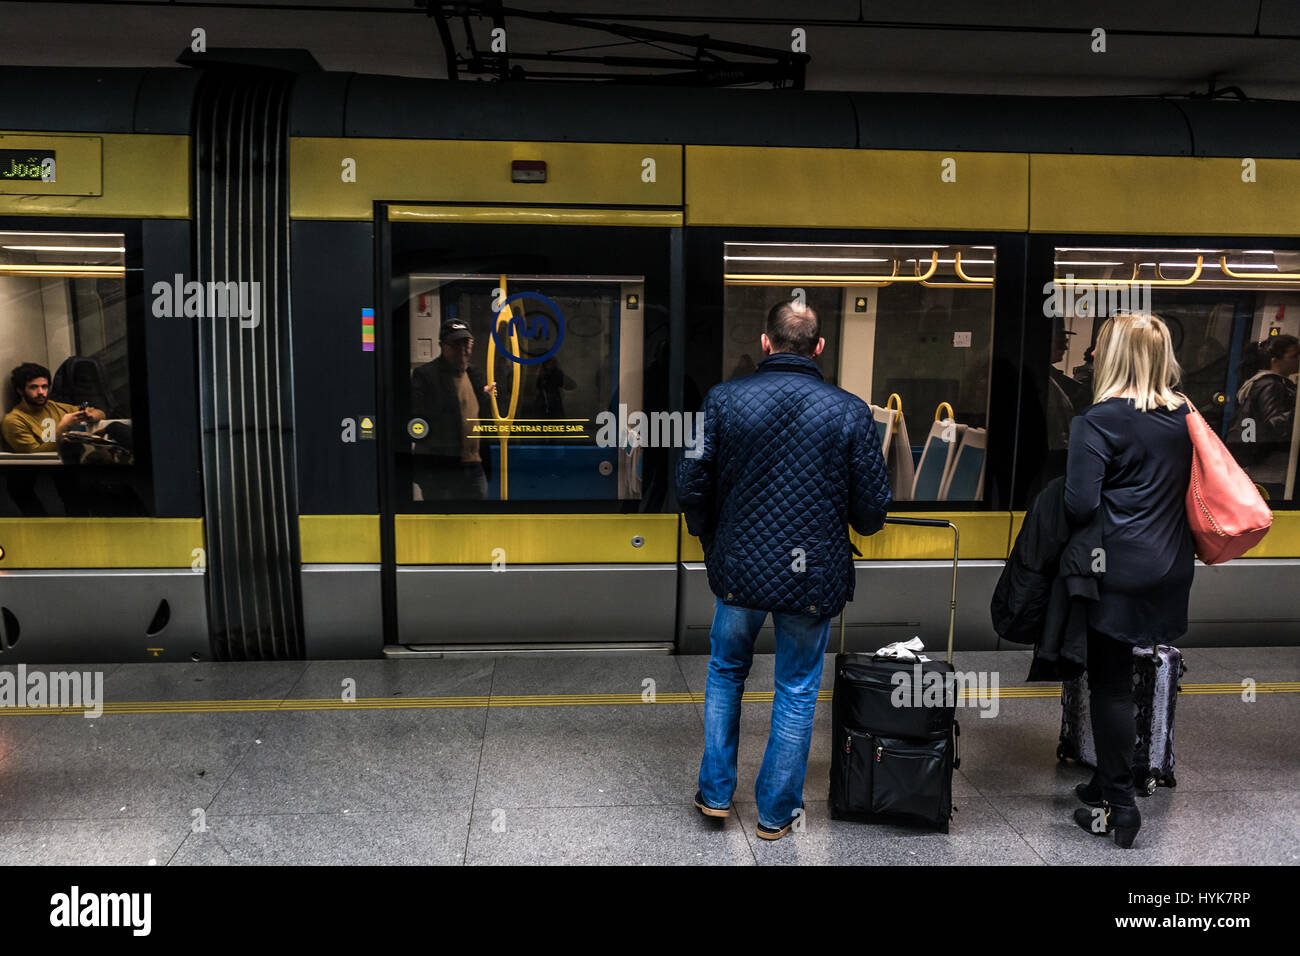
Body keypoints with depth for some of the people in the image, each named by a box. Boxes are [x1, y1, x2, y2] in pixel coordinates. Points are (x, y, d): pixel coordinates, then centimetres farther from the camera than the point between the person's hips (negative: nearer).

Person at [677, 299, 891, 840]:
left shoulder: (723, 400, -7)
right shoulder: (850, 411, -8)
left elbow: (692, 486, -4)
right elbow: (873, 510, -5)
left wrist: (711, 541, 14)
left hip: (739, 570, 1)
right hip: (814, 576, 0)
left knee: (725, 674, 23)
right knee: (796, 692, 14)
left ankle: (715, 792, 30)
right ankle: (776, 812, 26)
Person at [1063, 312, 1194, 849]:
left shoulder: (1097, 421, -14)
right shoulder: (1184, 417, 6)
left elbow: (1079, 506, -18)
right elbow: (1191, 490, 13)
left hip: (1119, 572, -6)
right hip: (1172, 572, 7)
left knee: (1110, 685, 4)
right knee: (1121, 677, 18)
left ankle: (1118, 806, 12)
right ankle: (1109, 780, 31)